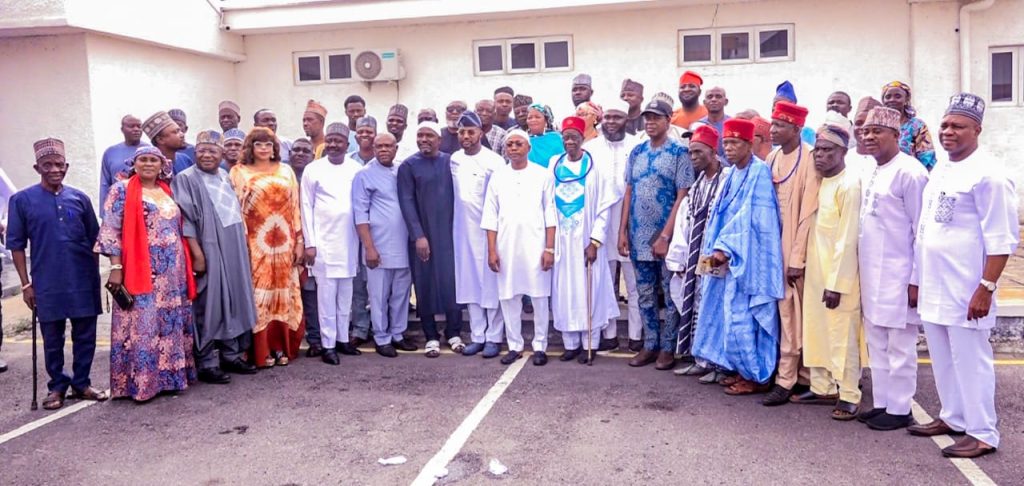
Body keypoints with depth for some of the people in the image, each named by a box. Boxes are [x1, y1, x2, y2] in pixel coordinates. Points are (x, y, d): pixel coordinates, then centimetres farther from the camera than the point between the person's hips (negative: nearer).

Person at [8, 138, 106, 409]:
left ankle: (81, 383, 23)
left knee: (85, 335, 8)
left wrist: (95, 275, 9)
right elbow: (16, 244, 0)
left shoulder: (80, 198, 5)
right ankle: (57, 386, 23)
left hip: (84, 282, 2)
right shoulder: (22, 200, -1)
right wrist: (26, 284, -3)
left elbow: (94, 240, 11)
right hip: (47, 285, -2)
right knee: (53, 339, 8)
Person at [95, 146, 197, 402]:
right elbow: (111, 231, -6)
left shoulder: (167, 191, 15)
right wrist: (115, 267, -14)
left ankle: (170, 374, 17)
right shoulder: (122, 191, -1)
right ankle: (141, 381, 1)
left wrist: (186, 266, 13)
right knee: (143, 325, -5)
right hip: (141, 271, -6)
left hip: (172, 272, 6)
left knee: (173, 322, 8)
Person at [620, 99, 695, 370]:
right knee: (645, 295, 11)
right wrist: (623, 231, 5)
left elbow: (682, 196, -10)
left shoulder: (679, 152, -5)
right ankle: (650, 345, 21)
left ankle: (668, 348, 14)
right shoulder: (636, 153, 11)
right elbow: (629, 192, 12)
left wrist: (666, 236, -15)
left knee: (671, 295, 3)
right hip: (639, 236, 5)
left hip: (666, 236, -5)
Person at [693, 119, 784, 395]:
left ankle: (756, 376, 7)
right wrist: (718, 249, 5)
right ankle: (744, 370, 21)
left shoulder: (759, 172, -12)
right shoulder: (733, 174, 14)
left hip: (748, 258, -8)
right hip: (730, 257, 8)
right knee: (733, 316, 11)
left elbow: (749, 217, -18)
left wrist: (725, 248, -18)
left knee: (743, 317, -5)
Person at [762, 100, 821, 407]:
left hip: (796, 247, -6)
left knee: (793, 313, -1)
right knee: (783, 310, 10)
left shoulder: (809, 159, -11)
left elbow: (808, 211, -14)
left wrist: (797, 258, -15)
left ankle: (786, 379, 5)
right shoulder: (772, 159, 9)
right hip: (774, 243, 6)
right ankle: (795, 375, 21)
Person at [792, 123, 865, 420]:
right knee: (816, 330, 13)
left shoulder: (850, 184, -13)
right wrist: (821, 276, 9)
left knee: (843, 335, 0)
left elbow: (847, 238, -17)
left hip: (839, 273, -8)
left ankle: (849, 396, 10)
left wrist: (837, 283, -18)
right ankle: (822, 388, 24)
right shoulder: (821, 181, 11)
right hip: (816, 270, 8)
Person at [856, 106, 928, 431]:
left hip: (899, 276, -8)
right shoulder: (872, 173, 12)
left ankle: (899, 410, 13)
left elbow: (922, 229, -14)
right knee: (877, 344, 15)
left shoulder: (909, 172, -13)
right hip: (872, 275, 8)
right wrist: (862, 269, 14)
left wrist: (917, 278, -14)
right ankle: (882, 403, 25)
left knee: (900, 347, 2)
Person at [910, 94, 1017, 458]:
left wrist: (986, 288, -19)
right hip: (933, 287, 8)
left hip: (965, 291, -8)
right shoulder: (939, 171, 12)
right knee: (943, 360, 17)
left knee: (970, 361, 1)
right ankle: (953, 417, 32)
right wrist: (916, 280, 16)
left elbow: (1001, 239, -15)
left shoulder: (988, 173, -12)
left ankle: (982, 434, 13)